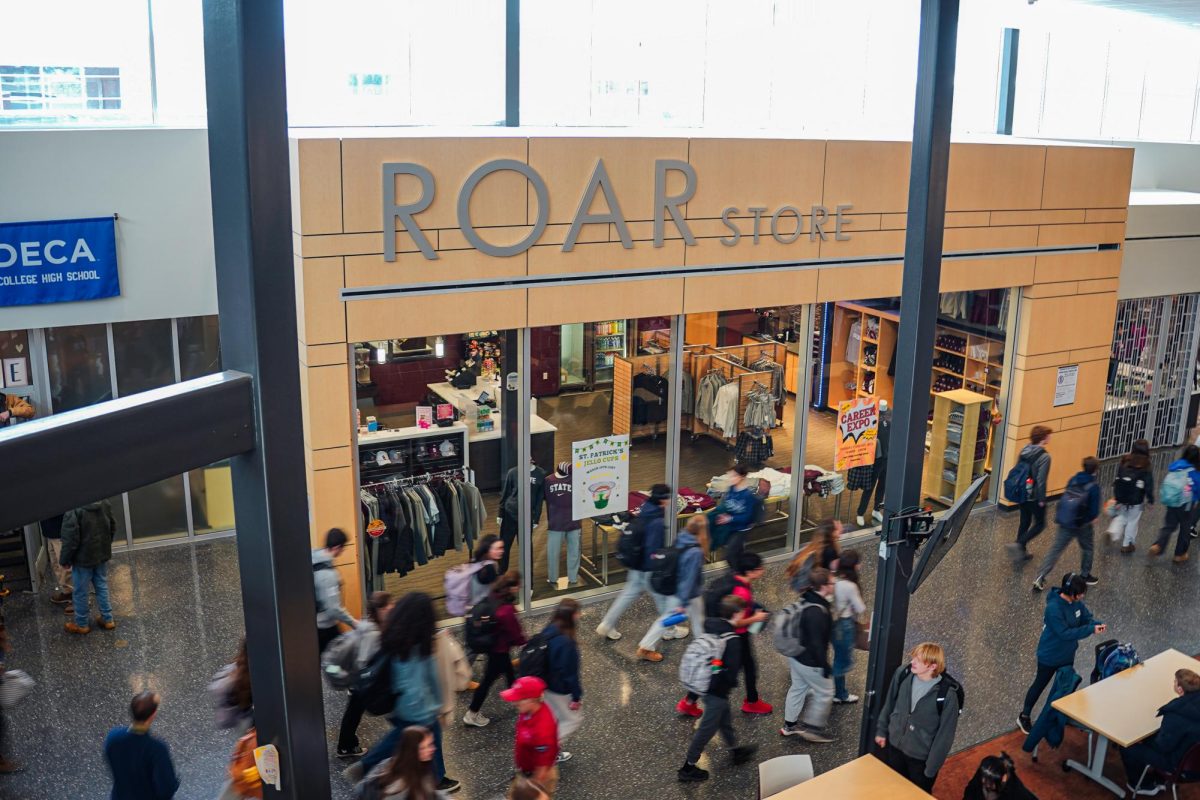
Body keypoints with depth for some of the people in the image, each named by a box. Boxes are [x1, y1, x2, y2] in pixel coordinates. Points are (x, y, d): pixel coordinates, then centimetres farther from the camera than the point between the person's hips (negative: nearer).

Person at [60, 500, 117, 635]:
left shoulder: (73, 511, -26)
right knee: (102, 586, 19)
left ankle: (81, 624, 26)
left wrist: (64, 560, -6)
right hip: (102, 554, 6)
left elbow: (70, 539, -21)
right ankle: (108, 619, 28)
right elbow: (113, 527, 6)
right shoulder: (104, 503, -5)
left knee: (80, 591, 12)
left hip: (83, 557, -6)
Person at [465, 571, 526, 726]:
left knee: (509, 671, 28)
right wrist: (525, 641, -2)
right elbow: (515, 634, -23)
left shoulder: (493, 597, -11)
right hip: (499, 649, -8)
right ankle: (471, 715, 23)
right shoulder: (506, 610, -36)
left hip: (491, 643, 8)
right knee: (489, 680, 9)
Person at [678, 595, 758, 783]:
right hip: (717, 689, -8)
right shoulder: (733, 640, -28)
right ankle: (688, 767, 20)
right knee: (707, 728, 9)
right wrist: (732, 683, -4)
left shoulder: (710, 624, -7)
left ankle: (736, 750, 50)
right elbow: (733, 669, -24)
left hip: (703, 681, 8)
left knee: (724, 719, 28)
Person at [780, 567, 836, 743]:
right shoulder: (817, 613, -33)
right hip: (810, 662, -9)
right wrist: (825, 666, -17)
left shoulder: (805, 599, -2)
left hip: (796, 655, 9)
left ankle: (789, 725, 38)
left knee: (798, 688, 24)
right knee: (824, 693, 11)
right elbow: (817, 644, -28)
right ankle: (812, 728, 22)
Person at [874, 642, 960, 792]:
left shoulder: (947, 694, -27)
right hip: (894, 746, 4)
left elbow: (945, 734, -17)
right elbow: (889, 703, 3)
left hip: (921, 757, -3)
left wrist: (932, 767, -11)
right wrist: (881, 730, 10)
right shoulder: (903, 674, -15)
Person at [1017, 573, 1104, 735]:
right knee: (1040, 685, 9)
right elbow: (1065, 633, -34)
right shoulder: (1054, 608, -35)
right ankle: (1024, 717, 26)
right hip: (1050, 656, -7)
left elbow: (1087, 617, 1)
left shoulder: (1075, 602, -10)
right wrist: (1091, 630, -34)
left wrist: (1097, 624, -21)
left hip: (1067, 654, 7)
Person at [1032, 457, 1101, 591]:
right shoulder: (1094, 486, -16)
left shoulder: (1073, 480, -2)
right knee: (1088, 549, 23)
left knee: (1055, 549, 6)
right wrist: (1088, 518, 6)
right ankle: (1085, 576, 37)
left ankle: (1040, 577, 0)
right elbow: (1094, 511, -15)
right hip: (1082, 525, -4)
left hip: (1065, 522, 4)